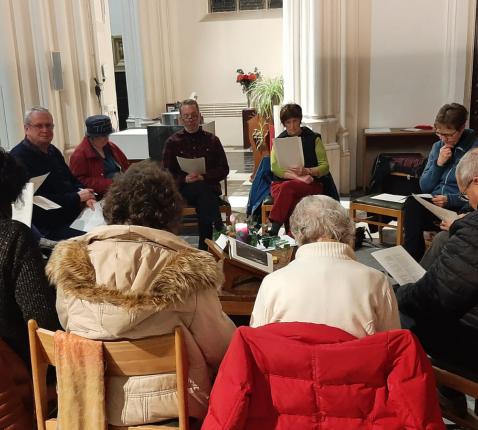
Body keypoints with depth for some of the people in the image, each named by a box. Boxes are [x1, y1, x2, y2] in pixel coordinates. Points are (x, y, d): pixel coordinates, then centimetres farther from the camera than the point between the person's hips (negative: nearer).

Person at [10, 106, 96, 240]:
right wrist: (77, 197, -15)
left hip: (76, 216, 9)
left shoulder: (52, 151, 15)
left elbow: (71, 179, 21)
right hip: (48, 228, -9)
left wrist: (86, 195, -2)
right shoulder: (19, 158, -13)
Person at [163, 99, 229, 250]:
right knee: (202, 188, -34)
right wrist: (185, 179, -15)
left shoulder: (212, 140, 14)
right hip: (183, 189, -1)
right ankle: (220, 230, -30)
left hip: (209, 187, 1)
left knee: (203, 204, -34)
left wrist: (203, 177, -11)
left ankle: (204, 249, -28)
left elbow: (224, 170, 7)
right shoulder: (173, 142, 11)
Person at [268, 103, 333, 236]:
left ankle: (274, 229, -37)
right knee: (291, 198, -35)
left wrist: (306, 171, -18)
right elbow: (275, 167, -1)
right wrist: (297, 177, -17)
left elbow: (325, 167, 3)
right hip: (281, 182, 2)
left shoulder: (313, 139, 11)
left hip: (311, 185, -1)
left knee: (287, 187, -35)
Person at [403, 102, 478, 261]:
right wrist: (438, 163, -3)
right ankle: (413, 259, -21)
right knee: (412, 203, -30)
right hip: (433, 205, 5)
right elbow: (424, 187, 12)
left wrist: (450, 200, -21)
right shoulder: (438, 147, 13)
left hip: (459, 209, -5)